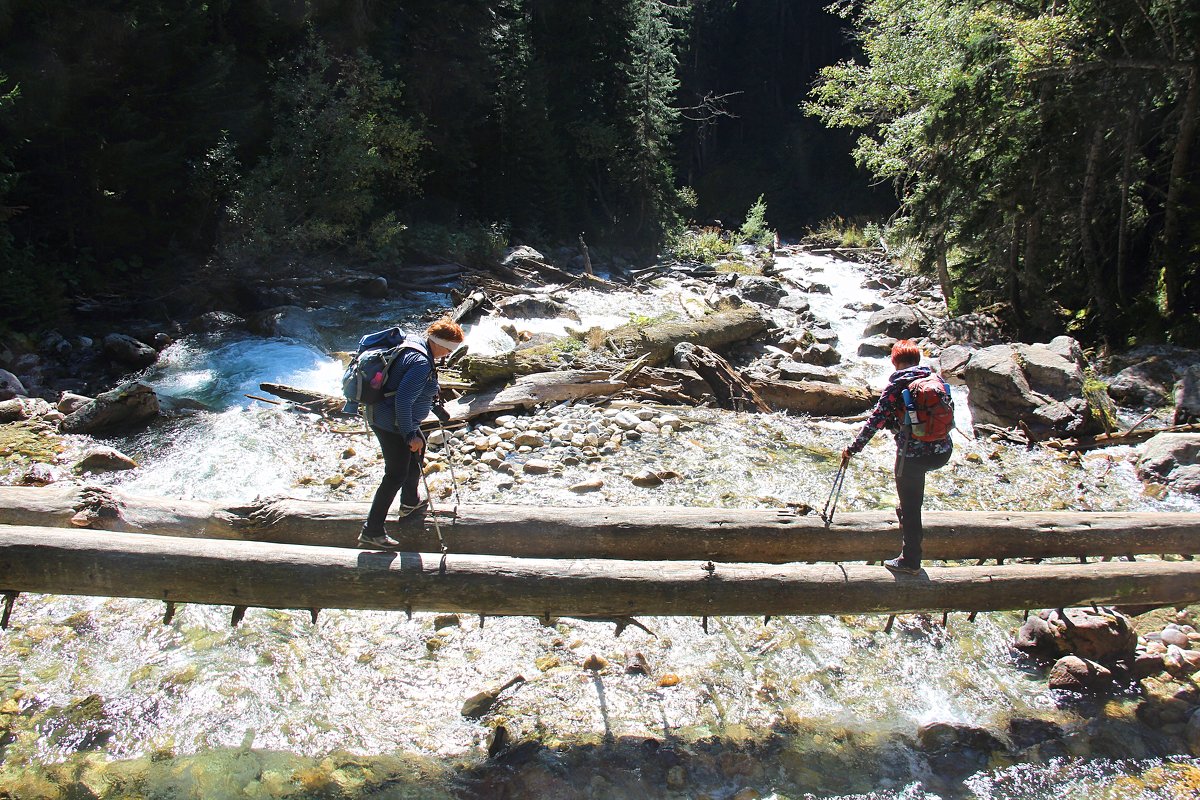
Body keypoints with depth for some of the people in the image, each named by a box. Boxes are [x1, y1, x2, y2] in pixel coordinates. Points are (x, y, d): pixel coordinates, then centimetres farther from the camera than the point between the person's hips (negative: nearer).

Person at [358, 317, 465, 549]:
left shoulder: (411, 344, 6)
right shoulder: (421, 363, -25)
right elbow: (403, 401, -30)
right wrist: (410, 435, -25)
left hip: (382, 415, 11)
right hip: (391, 424, -11)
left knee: (418, 448, 30)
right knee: (396, 476, -4)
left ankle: (409, 502, 46)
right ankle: (371, 532, 1)